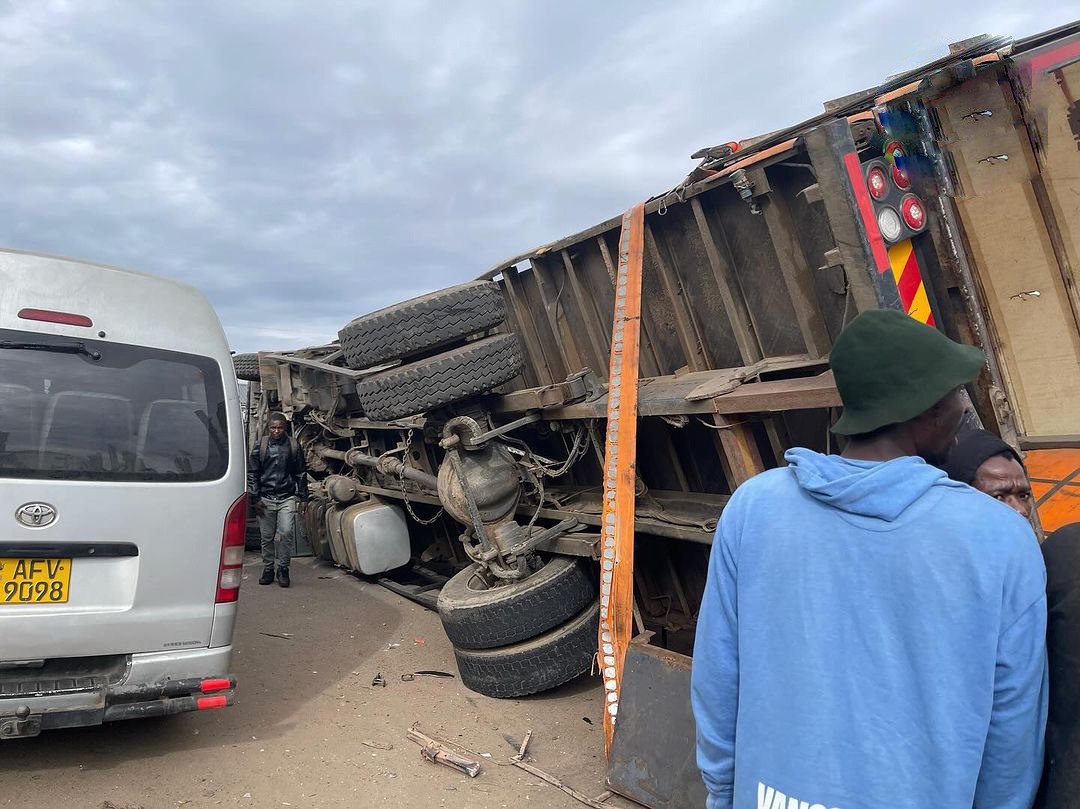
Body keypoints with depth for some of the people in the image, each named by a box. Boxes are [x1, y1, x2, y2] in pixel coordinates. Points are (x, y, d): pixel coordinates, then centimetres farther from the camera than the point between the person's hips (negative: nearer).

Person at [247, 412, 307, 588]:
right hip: (265, 499, 1)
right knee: (267, 537, 8)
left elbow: (301, 473, 11)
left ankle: (283, 568, 3)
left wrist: (303, 496, 8)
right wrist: (255, 498, 0)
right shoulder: (260, 447, 3)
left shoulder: (294, 446, 4)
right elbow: (252, 473, 7)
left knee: (286, 533, -13)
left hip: (287, 498, -1)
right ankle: (268, 569, 22)